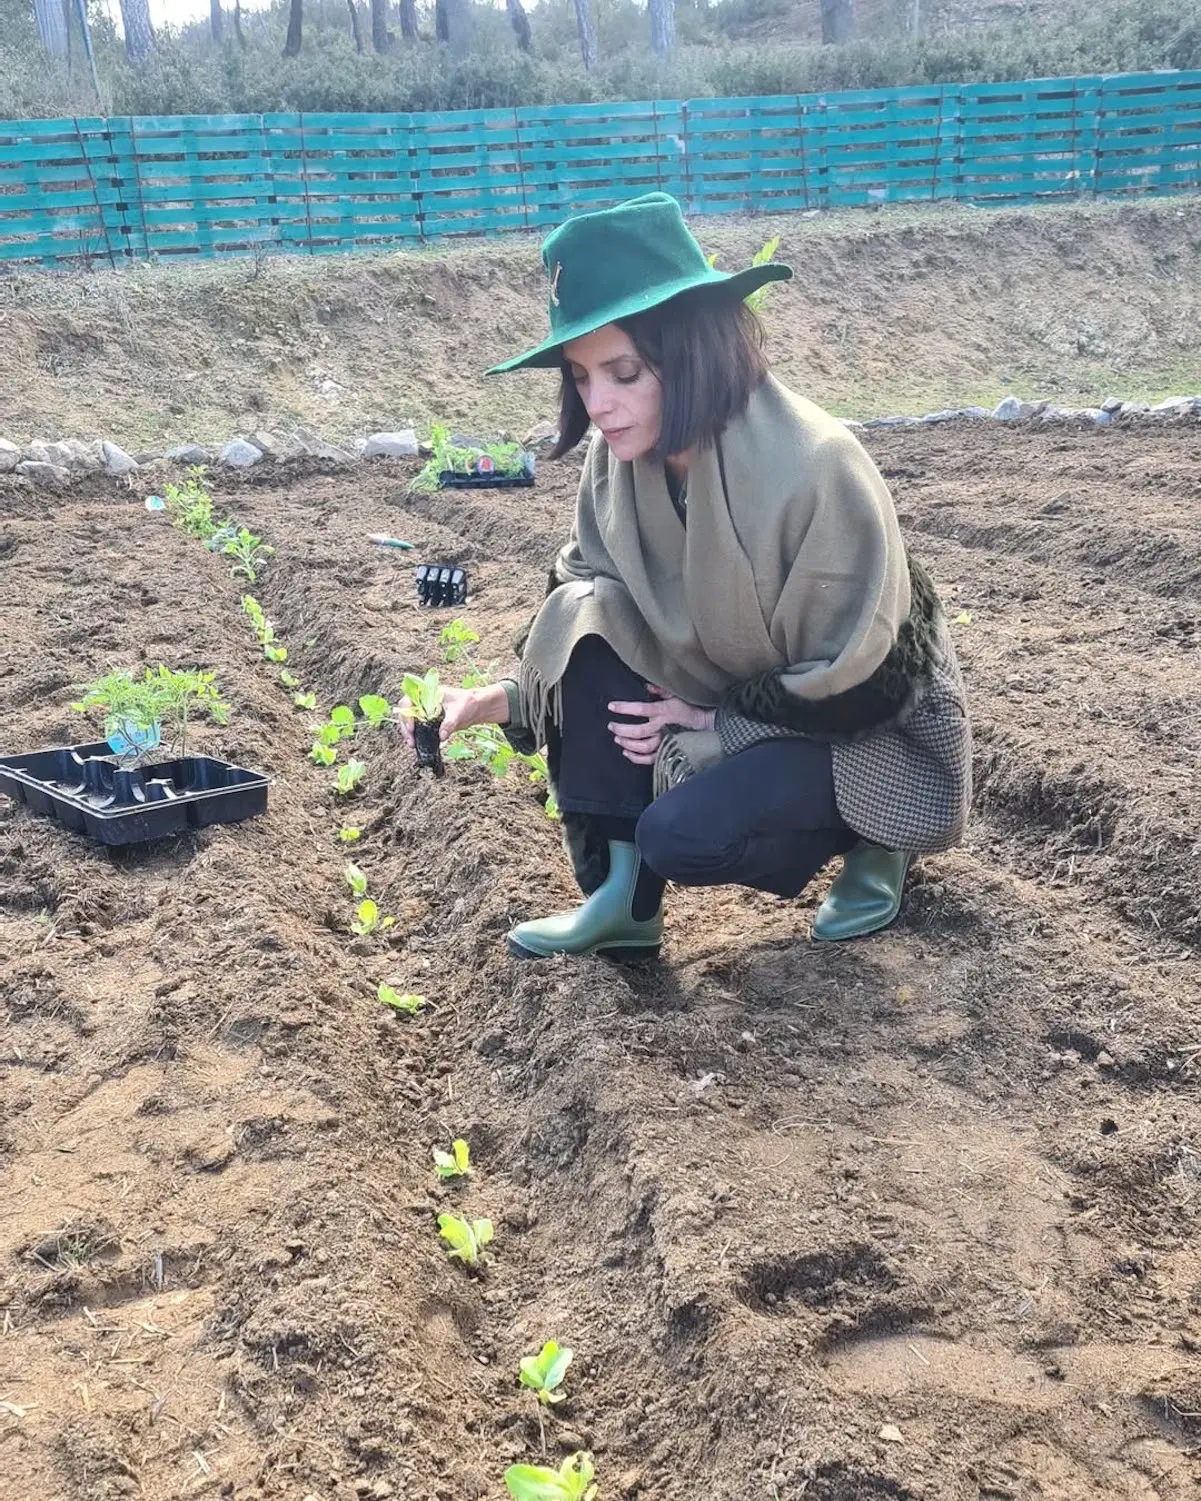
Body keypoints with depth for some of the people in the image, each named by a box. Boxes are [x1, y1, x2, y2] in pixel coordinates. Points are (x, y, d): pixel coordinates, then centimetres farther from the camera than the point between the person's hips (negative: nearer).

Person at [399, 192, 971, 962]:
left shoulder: (814, 468, -31)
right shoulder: (621, 459, -12)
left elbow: (851, 686, -23)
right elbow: (581, 631, -3)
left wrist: (711, 721, -17)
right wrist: (503, 698, -19)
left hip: (863, 728, -6)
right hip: (726, 694, 6)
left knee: (680, 834, -28)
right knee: (582, 614, -18)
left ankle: (869, 835, 3)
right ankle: (622, 895, -9)